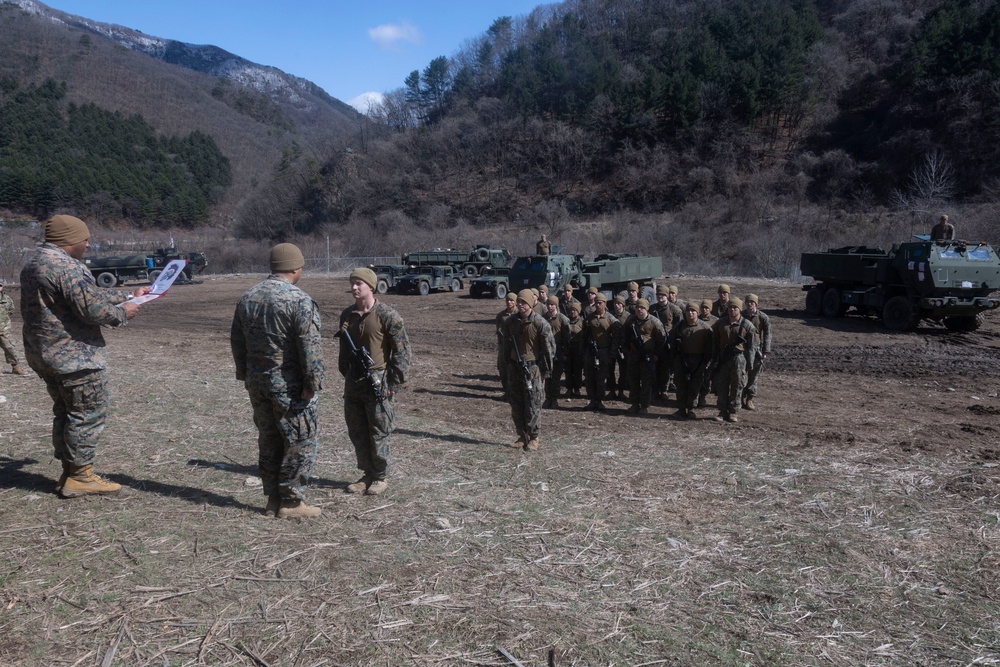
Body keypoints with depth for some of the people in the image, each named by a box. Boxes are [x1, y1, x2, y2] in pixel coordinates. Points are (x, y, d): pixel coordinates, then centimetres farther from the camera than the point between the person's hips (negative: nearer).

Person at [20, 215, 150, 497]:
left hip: (43, 353, 10)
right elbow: (92, 309, -24)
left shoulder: (34, 262, 15)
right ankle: (80, 477, 6)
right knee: (89, 414, -1)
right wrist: (122, 313, -6)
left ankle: (69, 472, 26)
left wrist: (130, 295, 19)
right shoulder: (67, 267, -20)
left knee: (65, 412, 18)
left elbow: (91, 294, 18)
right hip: (75, 356, -10)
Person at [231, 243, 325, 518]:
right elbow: (311, 348, -19)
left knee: (268, 440, 16)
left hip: (257, 383, 7)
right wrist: (312, 383, -14)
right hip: (290, 386, -7)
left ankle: (273, 499, 23)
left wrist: (245, 375, 21)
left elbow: (237, 341, 14)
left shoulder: (247, 297, 8)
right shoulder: (299, 301, -15)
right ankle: (291, 502, 8)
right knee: (301, 442, 4)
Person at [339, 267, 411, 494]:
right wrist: (345, 374, 16)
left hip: (378, 382, -6)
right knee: (357, 432, 12)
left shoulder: (387, 315, -11)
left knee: (380, 433, 2)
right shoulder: (347, 314, 8)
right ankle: (367, 474, 26)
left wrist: (394, 382, -12)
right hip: (353, 382, 6)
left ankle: (381, 477, 17)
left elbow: (403, 350, -10)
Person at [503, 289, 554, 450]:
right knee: (516, 402, 9)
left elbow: (549, 346, -8)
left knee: (533, 404, -2)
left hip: (533, 367, -6)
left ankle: (534, 437, 8)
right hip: (515, 366, 6)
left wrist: (546, 369, -8)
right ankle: (522, 435, 19)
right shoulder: (511, 321, 6)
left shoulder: (540, 323, -11)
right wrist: (508, 364, 15)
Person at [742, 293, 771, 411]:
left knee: (753, 376, 2)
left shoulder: (763, 318, -2)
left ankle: (749, 400, 11)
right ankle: (741, 398, 13)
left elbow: (767, 335, -2)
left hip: (756, 349, -2)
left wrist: (765, 352, -9)